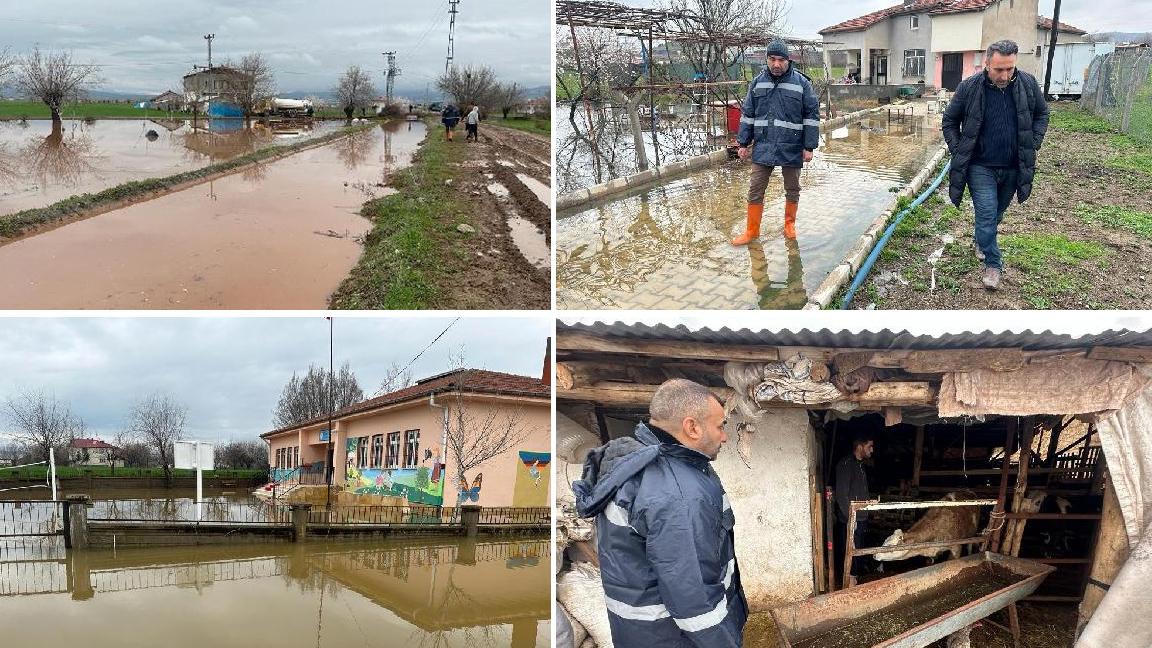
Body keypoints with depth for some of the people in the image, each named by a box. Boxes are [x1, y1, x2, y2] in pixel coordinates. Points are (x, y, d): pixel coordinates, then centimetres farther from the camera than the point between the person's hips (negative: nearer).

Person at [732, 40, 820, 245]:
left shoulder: (801, 83, -4)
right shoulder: (758, 82, 4)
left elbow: (812, 116, -2)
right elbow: (748, 115, 11)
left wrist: (809, 147, -5)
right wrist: (743, 143, 8)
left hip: (791, 148, -2)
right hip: (763, 147, 2)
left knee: (792, 190, 12)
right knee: (755, 191, 2)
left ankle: (789, 224, 30)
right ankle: (752, 230, 12)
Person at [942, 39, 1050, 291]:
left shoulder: (1027, 84, -6)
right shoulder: (969, 87, -12)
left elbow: (1042, 113, 11)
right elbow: (949, 121, 1)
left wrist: (1033, 144, 0)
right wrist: (959, 152, -5)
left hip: (1013, 167, 3)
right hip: (981, 166, -3)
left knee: (996, 213, 18)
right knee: (987, 214, -7)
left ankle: (982, 242, 44)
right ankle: (993, 265, 5)